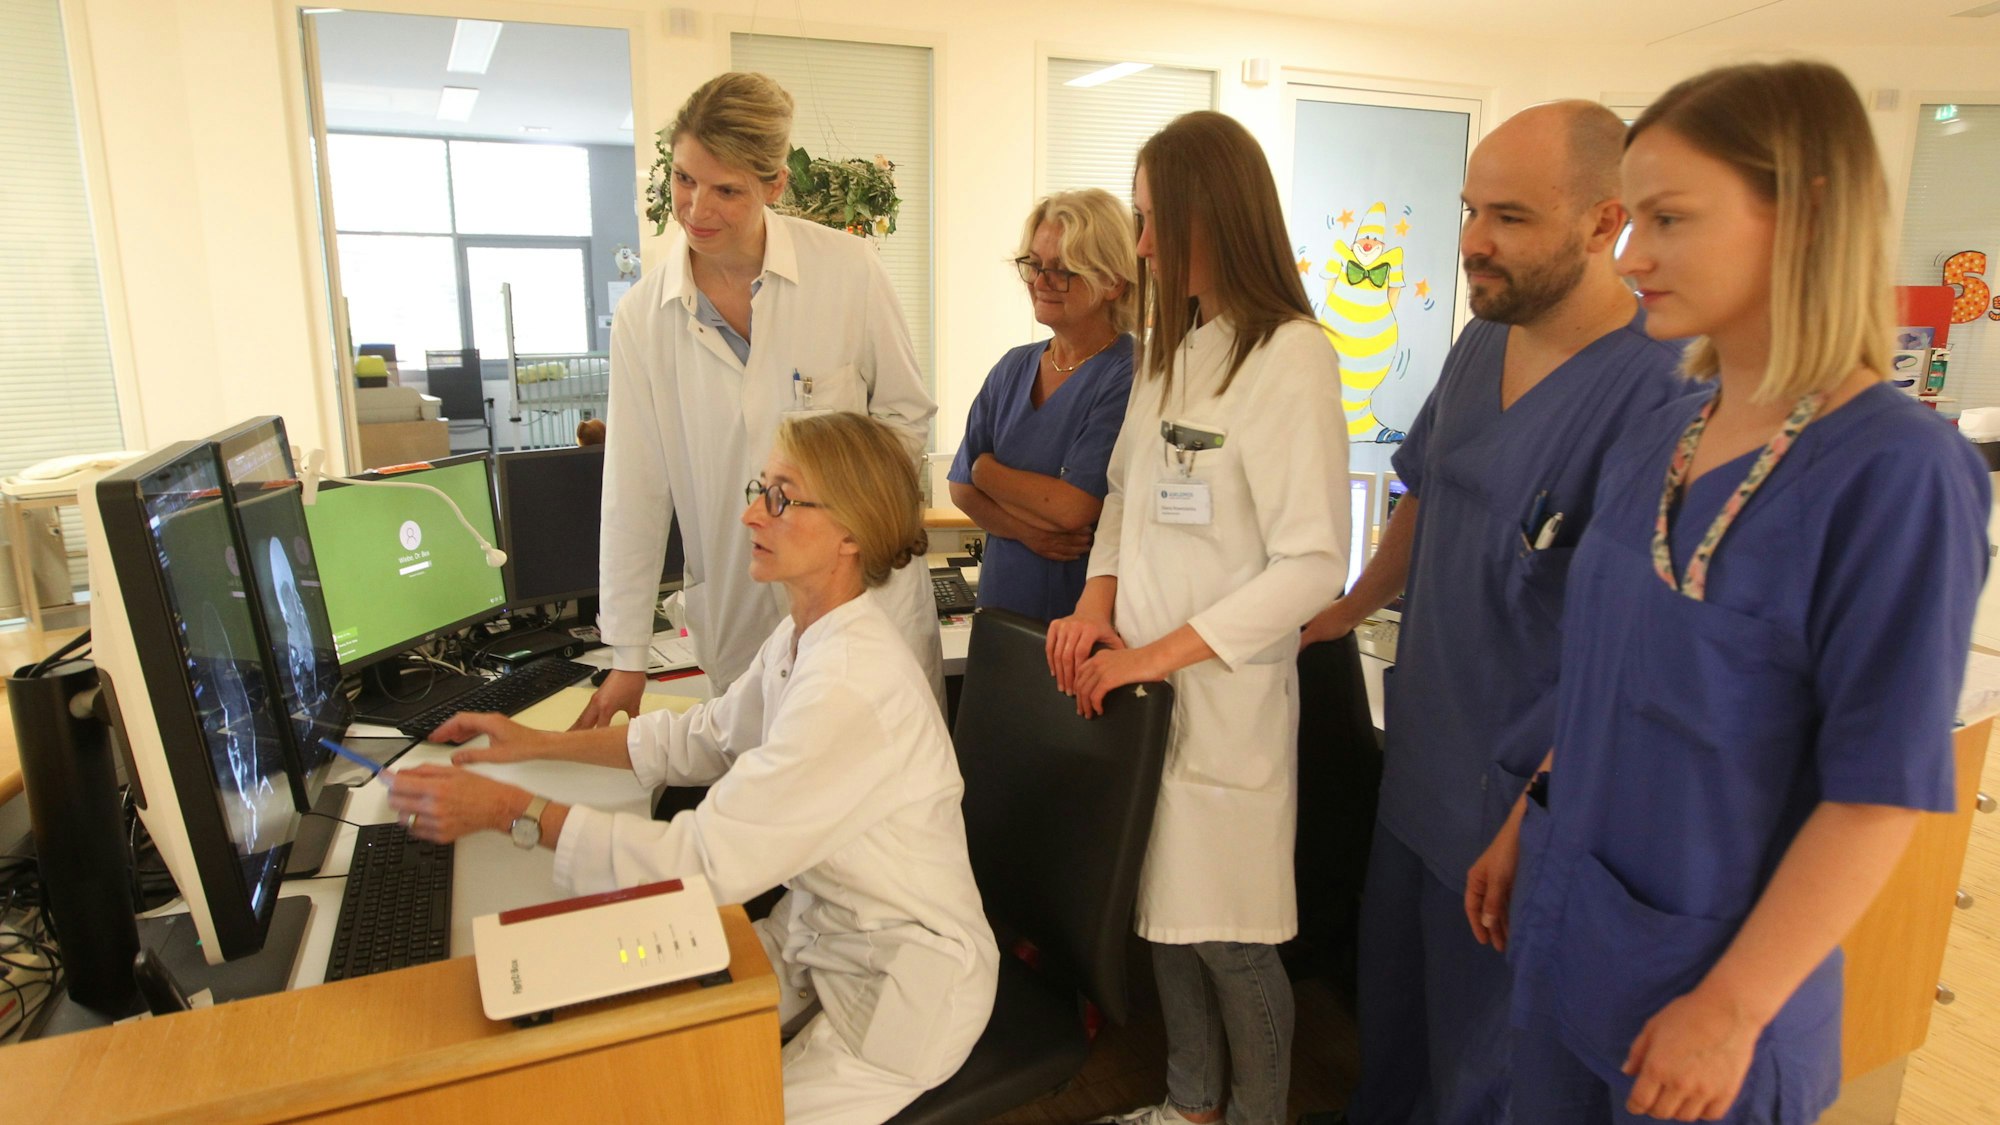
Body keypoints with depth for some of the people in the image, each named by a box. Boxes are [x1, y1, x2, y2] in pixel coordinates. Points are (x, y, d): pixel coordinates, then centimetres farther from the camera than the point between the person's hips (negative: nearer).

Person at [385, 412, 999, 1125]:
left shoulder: (854, 687, -31)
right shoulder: (803, 638, 0)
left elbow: (706, 861, -29)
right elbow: (706, 738, 15)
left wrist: (505, 809, -24)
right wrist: (539, 743, 12)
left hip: (902, 986, -8)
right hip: (816, 936, 8)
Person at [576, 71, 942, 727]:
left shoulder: (847, 271, -7)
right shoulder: (641, 319, -1)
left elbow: (908, 413, 4)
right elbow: (634, 498, 2)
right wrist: (627, 660, 5)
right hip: (736, 620, 1)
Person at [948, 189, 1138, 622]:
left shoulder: (1129, 376, -14)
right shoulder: (1013, 368, 7)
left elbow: (1073, 507, -20)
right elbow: (962, 488, 4)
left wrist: (987, 469, -4)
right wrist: (1028, 531, -15)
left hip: (1083, 613, -5)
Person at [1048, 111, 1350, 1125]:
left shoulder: (1291, 357, -13)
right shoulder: (1170, 347, 11)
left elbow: (1312, 564, -18)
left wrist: (1157, 655, -18)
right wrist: (1098, 602, -1)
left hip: (1226, 696, -7)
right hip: (1143, 683, 7)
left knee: (1230, 941, 6)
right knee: (1163, 913, 18)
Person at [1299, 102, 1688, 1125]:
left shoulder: (1659, 389, -23)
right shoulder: (1482, 341, 3)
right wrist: (1353, 610, 17)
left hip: (1525, 795, -7)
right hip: (1420, 758, 7)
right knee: (1385, 1010, 26)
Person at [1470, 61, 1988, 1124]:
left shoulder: (1895, 470, -20)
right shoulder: (1659, 438, -1)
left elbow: (1882, 789, -18)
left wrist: (1730, 1010, -16)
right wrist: (1524, 827, 11)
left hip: (1710, 978, -6)